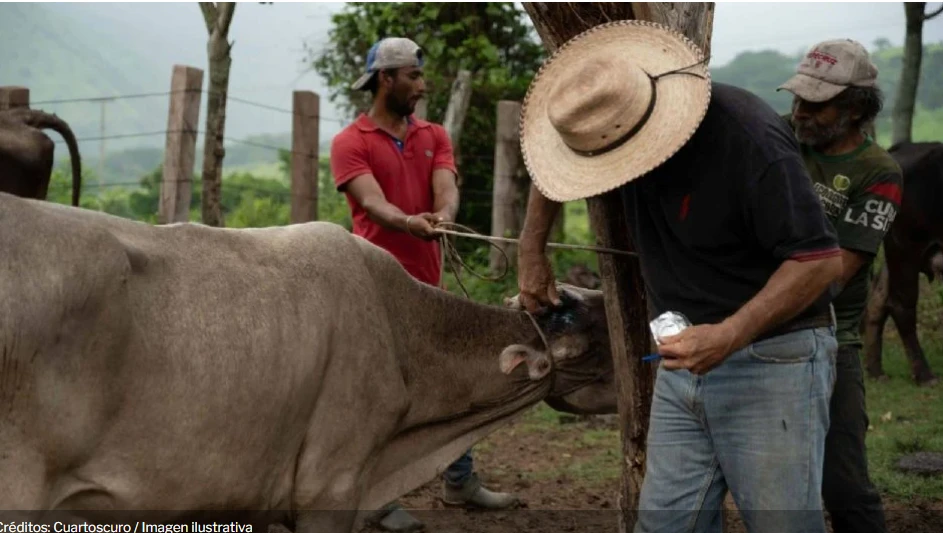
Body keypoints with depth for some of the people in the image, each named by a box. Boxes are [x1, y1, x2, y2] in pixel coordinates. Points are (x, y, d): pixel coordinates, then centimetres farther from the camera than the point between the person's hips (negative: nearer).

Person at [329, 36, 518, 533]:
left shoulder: (434, 136, 9)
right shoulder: (350, 143, -7)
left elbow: (446, 190, -7)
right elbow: (372, 203, -21)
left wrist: (443, 216, -31)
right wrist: (409, 223, -41)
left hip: (428, 284, 6)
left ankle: (460, 482, 27)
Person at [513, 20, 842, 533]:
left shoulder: (750, 140, -25)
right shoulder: (614, 125, -4)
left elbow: (820, 259, -24)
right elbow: (555, 163, 20)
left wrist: (728, 335, -31)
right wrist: (532, 249, 16)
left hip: (771, 354, -7)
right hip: (685, 357, 7)